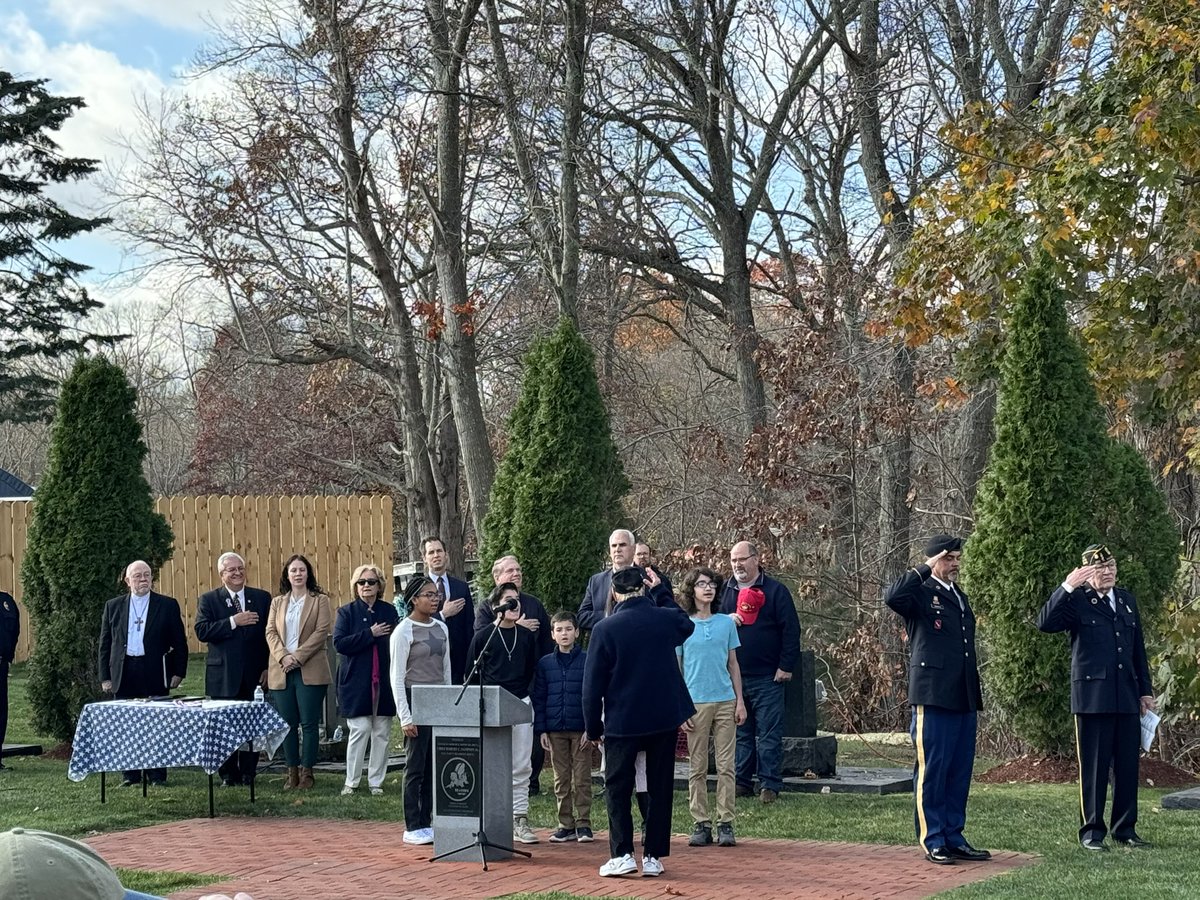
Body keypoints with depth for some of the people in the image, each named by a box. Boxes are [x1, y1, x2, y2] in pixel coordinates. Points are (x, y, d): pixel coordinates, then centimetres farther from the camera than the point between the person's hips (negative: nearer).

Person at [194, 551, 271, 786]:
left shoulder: (262, 598, 8)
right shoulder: (208, 600, 4)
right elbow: (202, 631, -10)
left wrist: (268, 668, -1)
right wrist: (233, 622, -18)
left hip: (254, 675, 1)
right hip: (224, 676, -1)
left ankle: (248, 772, 10)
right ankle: (228, 773, 9)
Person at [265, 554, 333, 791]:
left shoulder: (320, 601, 6)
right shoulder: (277, 603, 16)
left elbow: (322, 631, -5)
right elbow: (271, 632, 6)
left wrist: (298, 656, -13)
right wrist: (283, 656, -12)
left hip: (310, 670, -3)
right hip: (281, 671, 3)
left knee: (309, 723, -3)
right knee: (288, 724, 4)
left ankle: (306, 771, 2)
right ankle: (292, 772, 10)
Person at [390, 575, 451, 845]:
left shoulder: (441, 628, 11)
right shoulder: (403, 631, -8)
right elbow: (397, 677, -9)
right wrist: (405, 717, -14)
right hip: (415, 700, -6)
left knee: (434, 766, 6)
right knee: (416, 767, -3)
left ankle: (427, 822, 13)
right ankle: (413, 827, 2)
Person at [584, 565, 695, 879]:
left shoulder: (605, 629, -10)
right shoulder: (666, 620, -3)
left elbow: (593, 683, -7)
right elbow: (686, 624, 25)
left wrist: (593, 726, 2)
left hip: (622, 721, -2)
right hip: (665, 719, 3)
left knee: (618, 788, 8)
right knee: (660, 788, 9)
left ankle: (622, 855, 0)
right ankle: (653, 857, 8)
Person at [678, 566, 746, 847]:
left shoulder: (726, 623, 8)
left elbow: (733, 664, 13)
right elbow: (675, 669, 4)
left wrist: (740, 701, 7)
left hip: (725, 701, 2)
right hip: (696, 703, -1)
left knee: (726, 766, 1)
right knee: (697, 768, 2)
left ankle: (725, 824, 5)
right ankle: (701, 823, 8)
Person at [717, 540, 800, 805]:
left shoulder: (775, 591, -2)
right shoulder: (725, 591, 11)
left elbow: (791, 630, -4)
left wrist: (786, 666, -9)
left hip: (767, 677, -4)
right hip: (733, 676, 4)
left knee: (769, 734, -2)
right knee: (740, 732, 9)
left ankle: (770, 785, 1)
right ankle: (741, 782, 15)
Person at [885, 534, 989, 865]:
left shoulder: (960, 598, 21)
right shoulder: (922, 593, -3)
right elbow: (893, 597, -28)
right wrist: (925, 569, -18)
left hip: (963, 701, 8)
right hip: (934, 699, -7)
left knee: (960, 772, 9)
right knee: (932, 771, -3)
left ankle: (954, 838, 16)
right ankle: (932, 842, 2)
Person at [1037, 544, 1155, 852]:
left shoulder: (1127, 600, 15)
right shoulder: (1076, 600, -3)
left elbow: (1138, 650, 19)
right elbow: (1045, 623, -20)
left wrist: (1146, 690, 16)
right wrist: (1067, 586, -26)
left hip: (1127, 697, 5)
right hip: (1092, 696, -5)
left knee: (1128, 765, 7)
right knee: (1094, 766, -1)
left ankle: (1125, 828, 16)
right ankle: (1092, 831, 6)